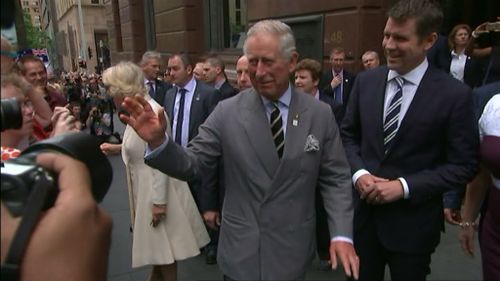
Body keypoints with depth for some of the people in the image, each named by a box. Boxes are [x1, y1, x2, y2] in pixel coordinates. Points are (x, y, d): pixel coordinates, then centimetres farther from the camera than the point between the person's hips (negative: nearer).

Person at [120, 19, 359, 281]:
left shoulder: (321, 114, -5)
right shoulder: (227, 112, -8)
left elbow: (335, 179, -2)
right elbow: (191, 163, -7)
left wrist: (341, 234, -11)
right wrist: (158, 141, -25)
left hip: (292, 249, 1)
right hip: (240, 249, 0)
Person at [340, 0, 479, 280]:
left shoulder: (456, 95, -12)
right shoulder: (366, 81, 0)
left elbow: (464, 165, -9)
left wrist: (404, 186, -19)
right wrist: (359, 173, -10)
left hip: (413, 222, -3)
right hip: (363, 211, 3)